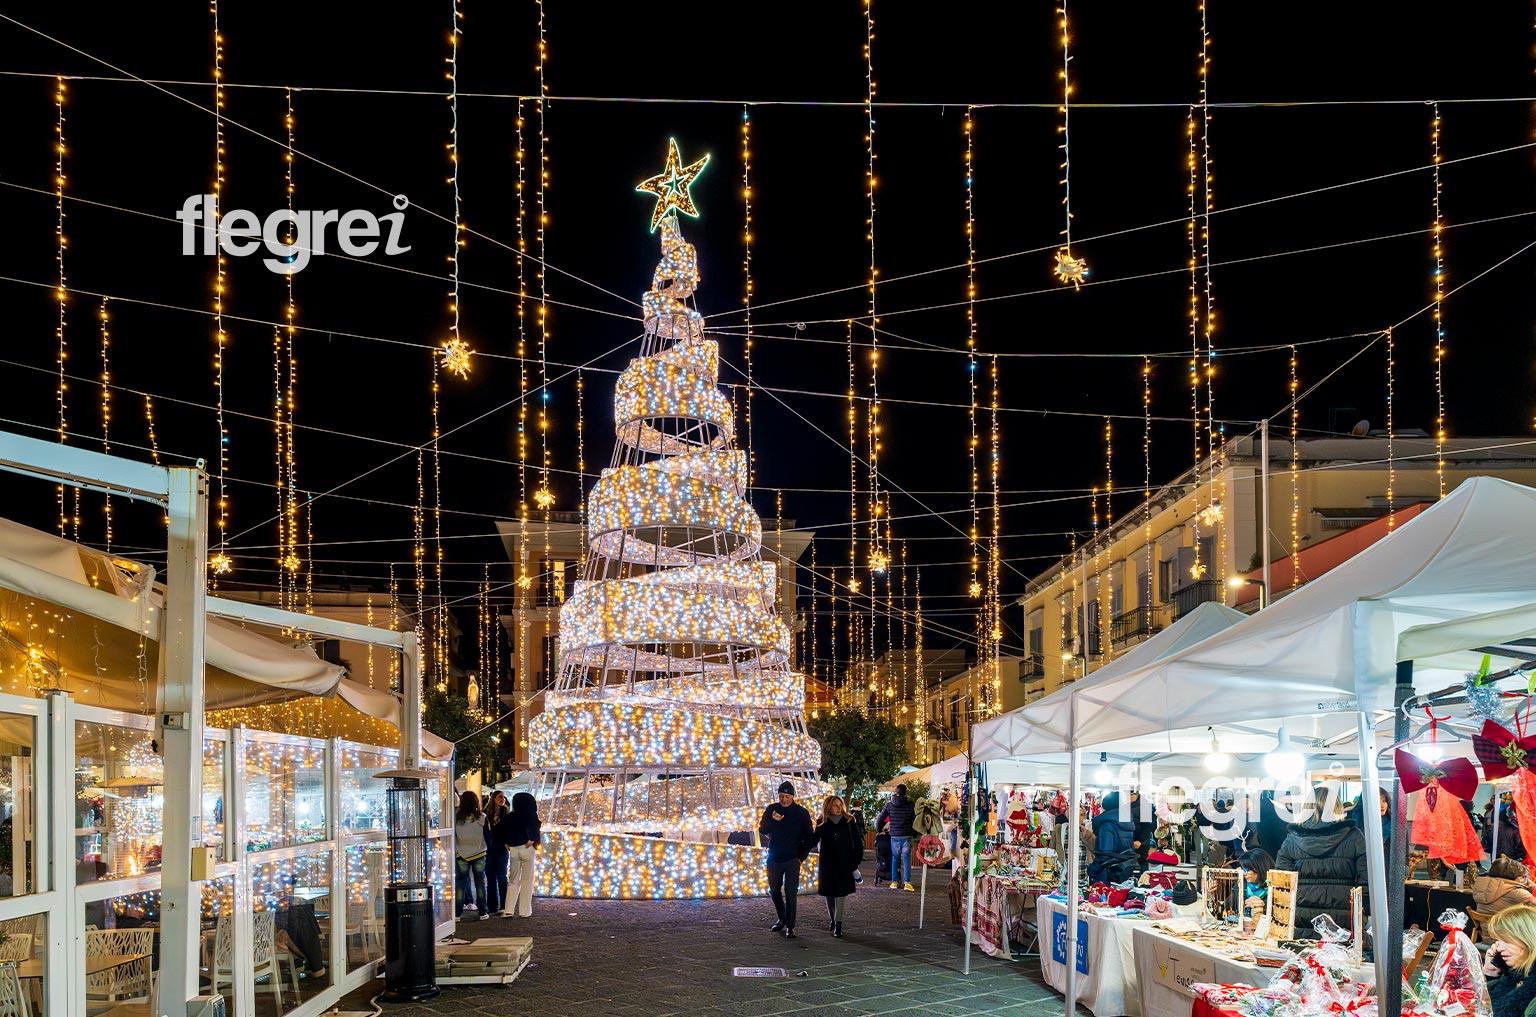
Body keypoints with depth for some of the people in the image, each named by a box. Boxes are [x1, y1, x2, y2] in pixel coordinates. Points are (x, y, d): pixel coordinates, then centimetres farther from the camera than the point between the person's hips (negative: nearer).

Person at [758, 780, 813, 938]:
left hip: (792, 860, -3)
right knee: (774, 891, 13)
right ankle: (782, 919, 31)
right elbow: (762, 830, -2)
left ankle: (790, 926, -3)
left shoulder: (801, 812, -2)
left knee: (790, 894, -7)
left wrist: (802, 856, -4)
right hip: (774, 858, 3)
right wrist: (772, 820, -21)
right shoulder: (771, 810, 4)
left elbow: (809, 836, 3)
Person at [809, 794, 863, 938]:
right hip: (827, 865, 2)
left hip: (844, 864, -2)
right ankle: (833, 919, 24)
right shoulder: (822, 825, 2)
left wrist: (855, 861, -5)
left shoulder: (848, 822, -2)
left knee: (841, 892, -9)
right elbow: (812, 841, 5)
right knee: (829, 893, 8)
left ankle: (838, 924, -10)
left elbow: (858, 843, 1)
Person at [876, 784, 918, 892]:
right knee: (906, 859, 1)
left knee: (895, 858, 11)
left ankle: (894, 881, 11)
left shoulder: (889, 805, 1)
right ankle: (907, 882, -7)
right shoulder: (910, 805, -3)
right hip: (907, 836, -1)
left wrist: (878, 831, 20)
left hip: (894, 835, 1)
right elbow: (915, 819, -1)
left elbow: (879, 819, 4)